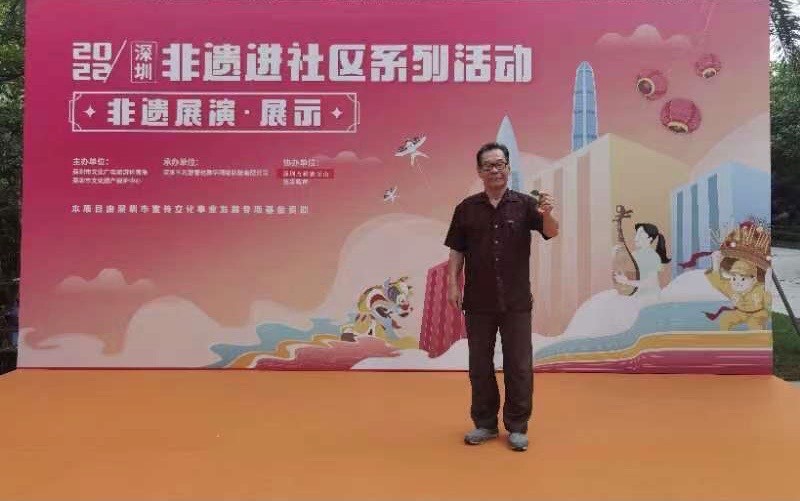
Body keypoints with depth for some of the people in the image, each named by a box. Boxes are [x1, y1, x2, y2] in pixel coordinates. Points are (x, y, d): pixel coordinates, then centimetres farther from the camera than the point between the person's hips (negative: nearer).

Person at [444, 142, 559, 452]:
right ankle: (485, 423, 25)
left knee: (519, 365, 5)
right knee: (480, 365, 10)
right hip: (478, 301, 1)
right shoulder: (467, 208, 4)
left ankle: (517, 426, 20)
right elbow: (457, 251, 5)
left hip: (516, 301, -1)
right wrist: (453, 284, -4)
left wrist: (547, 214, -35)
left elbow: (551, 232, -14)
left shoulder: (524, 204, -1)